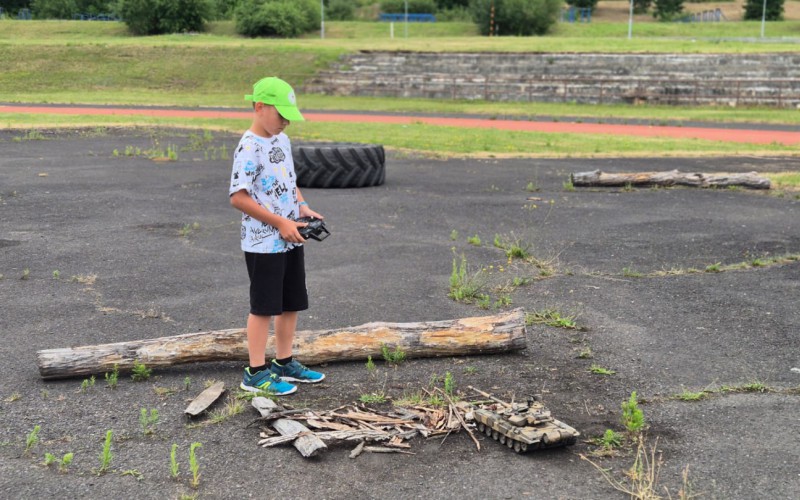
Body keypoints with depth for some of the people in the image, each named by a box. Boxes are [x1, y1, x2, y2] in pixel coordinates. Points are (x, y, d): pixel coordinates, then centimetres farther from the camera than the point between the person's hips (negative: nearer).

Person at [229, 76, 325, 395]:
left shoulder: (282, 140, 11)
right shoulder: (249, 147, -16)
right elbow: (238, 198, -21)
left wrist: (303, 207, 3)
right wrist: (280, 223, -20)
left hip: (291, 241, 8)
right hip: (263, 243, -8)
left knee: (291, 304, 15)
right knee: (264, 307, 0)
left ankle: (284, 363, 28)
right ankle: (256, 372, 11)